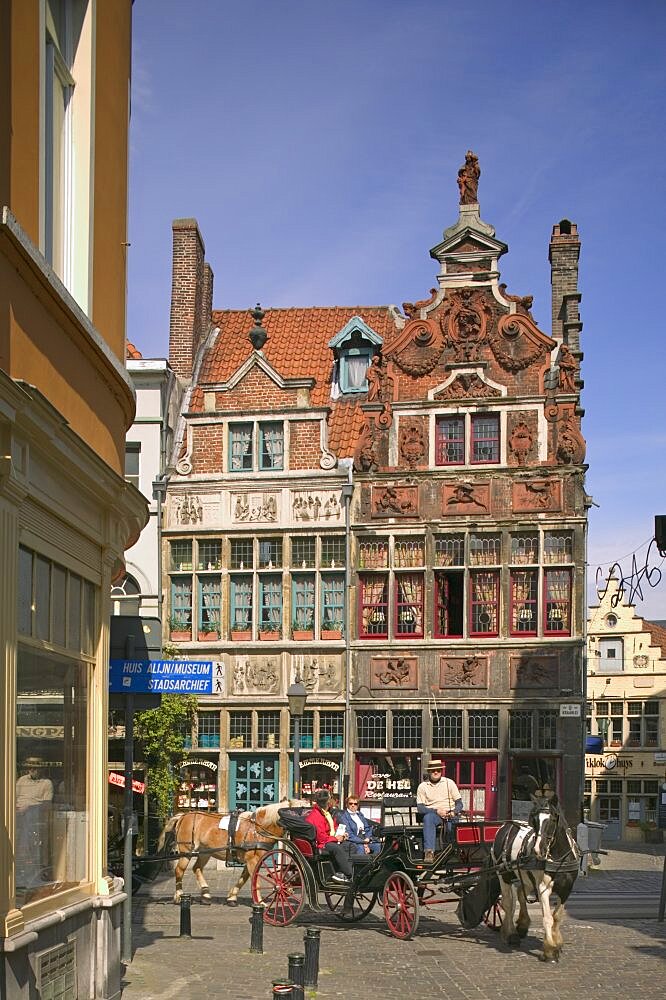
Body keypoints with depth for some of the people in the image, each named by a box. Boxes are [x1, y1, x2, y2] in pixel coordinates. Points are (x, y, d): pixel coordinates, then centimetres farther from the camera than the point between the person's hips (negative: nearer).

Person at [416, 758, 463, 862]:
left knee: (451, 825, -35)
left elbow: (459, 803, 9)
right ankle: (429, 852, -46)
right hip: (432, 814, -1)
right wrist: (436, 811, -15)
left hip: (450, 815, 1)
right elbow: (420, 808, -1)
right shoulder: (422, 786, 9)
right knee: (428, 818, -36)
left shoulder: (449, 783, 11)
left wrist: (453, 812, -14)